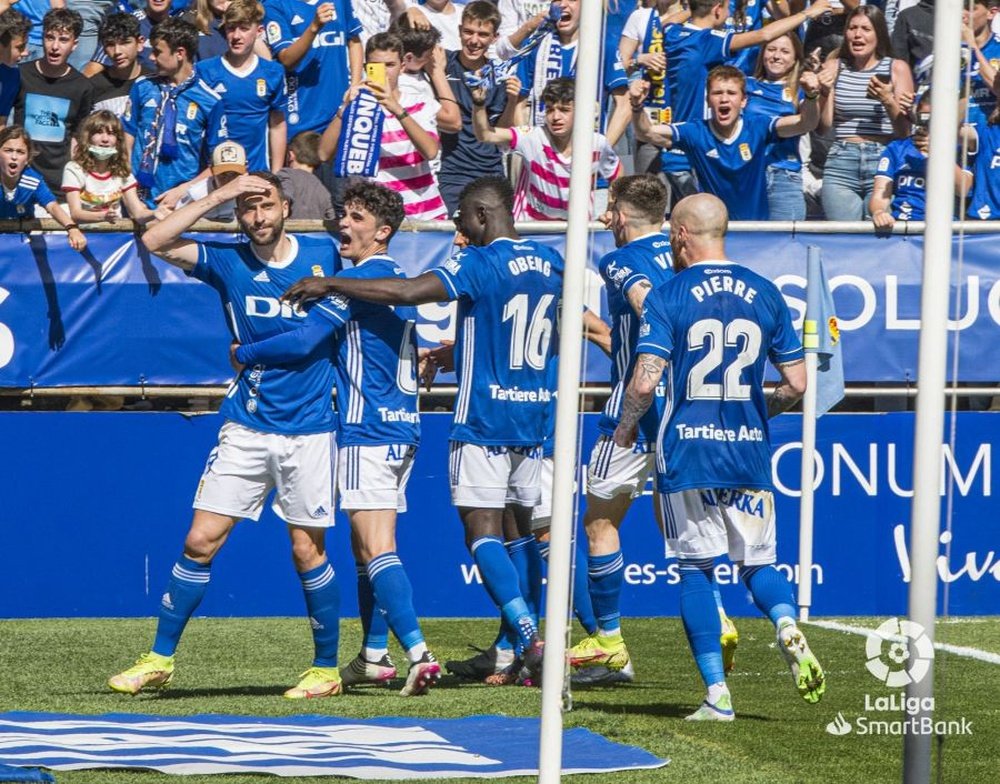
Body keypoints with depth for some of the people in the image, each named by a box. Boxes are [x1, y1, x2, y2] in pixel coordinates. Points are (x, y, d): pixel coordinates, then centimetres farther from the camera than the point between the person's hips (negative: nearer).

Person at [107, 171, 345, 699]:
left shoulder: (325, 255, 0)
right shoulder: (227, 262, 1)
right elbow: (155, 241, -11)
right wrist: (219, 196, -13)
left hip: (309, 428, -1)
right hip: (246, 427, 1)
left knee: (307, 551, 2)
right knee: (201, 541, -2)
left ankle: (326, 669, 15)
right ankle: (159, 660, 5)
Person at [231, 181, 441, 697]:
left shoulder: (354, 281, -12)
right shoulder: (400, 281, 15)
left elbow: (303, 342, -17)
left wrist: (242, 354, -2)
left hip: (367, 431, -9)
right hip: (402, 429, 9)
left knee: (377, 549, -13)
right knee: (366, 546, 16)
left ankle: (417, 652, -25)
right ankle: (374, 657, 21)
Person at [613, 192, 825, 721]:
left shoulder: (668, 297, -6)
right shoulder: (764, 294, 5)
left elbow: (645, 381, -14)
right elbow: (796, 383, 5)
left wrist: (624, 430, 4)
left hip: (687, 453, -3)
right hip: (749, 452, 3)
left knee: (695, 570, 4)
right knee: (757, 562, 13)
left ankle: (717, 695, -1)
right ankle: (787, 624, -19)